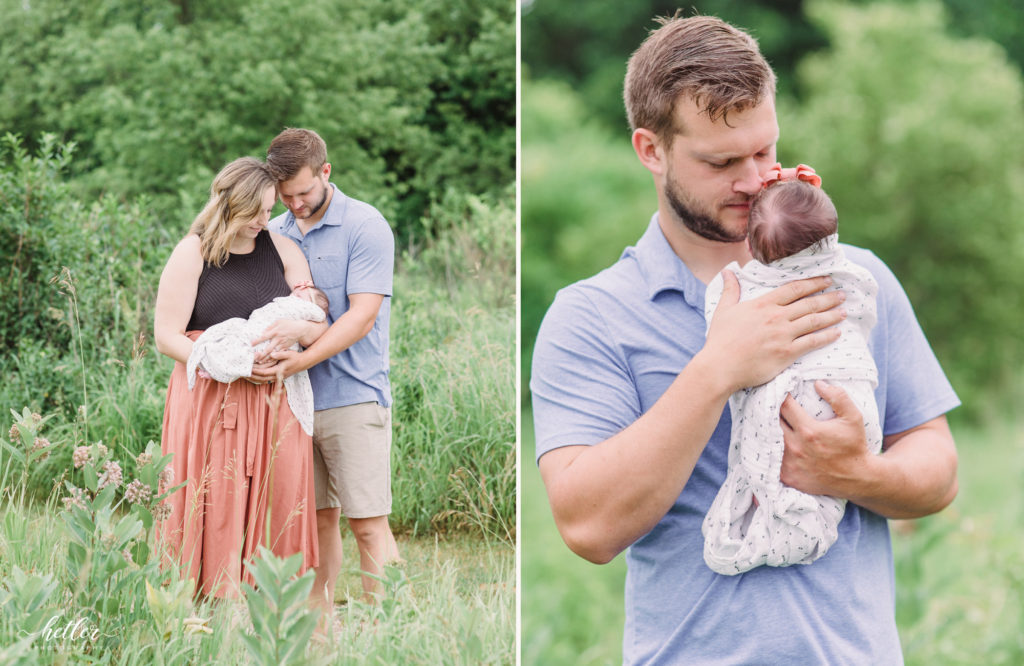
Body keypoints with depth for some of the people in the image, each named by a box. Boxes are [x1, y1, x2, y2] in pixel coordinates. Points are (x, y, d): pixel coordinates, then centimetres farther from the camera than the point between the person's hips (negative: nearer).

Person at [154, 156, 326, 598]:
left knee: (272, 509, -1)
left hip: (274, 404, 4)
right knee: (215, 514, -5)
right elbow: (166, 337, -4)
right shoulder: (192, 254, 0)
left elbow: (318, 324, 9)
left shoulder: (283, 251, 12)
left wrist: (295, 329, -15)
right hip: (210, 400, -3)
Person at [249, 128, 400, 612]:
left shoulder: (366, 227, -6)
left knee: (367, 522, -6)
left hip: (353, 395, -5)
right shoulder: (274, 233, 12)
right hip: (295, 399, 5)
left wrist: (300, 361, -25)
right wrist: (274, 327, -10)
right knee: (318, 518, 8)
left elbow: (362, 316, -14)